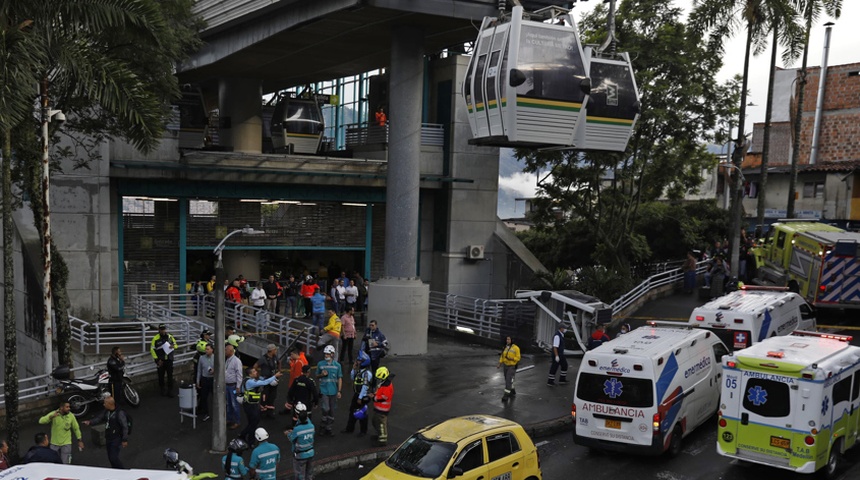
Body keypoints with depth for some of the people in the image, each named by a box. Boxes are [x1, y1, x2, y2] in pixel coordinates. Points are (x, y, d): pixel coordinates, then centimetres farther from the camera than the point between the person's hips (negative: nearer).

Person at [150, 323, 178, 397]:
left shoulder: (170, 337, 3)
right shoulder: (156, 338, -8)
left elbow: (175, 344, 14)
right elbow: (152, 349, -6)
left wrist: (173, 346, -12)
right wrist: (157, 359, -10)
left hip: (169, 360, 2)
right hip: (161, 360, -2)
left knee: (170, 376, 2)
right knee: (161, 376, 9)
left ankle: (170, 391, 8)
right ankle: (162, 390, 25)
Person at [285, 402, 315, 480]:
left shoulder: (297, 429, -27)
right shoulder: (311, 426, -11)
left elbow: (292, 439, -8)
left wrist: (288, 433, 13)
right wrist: (292, 431, 12)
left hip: (300, 455, -5)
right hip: (310, 453, 5)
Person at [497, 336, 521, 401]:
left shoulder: (516, 348, -12)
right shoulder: (505, 348, 6)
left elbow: (518, 358, -11)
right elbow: (502, 356, 10)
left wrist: (512, 358, -27)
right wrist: (499, 364, -1)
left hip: (512, 366, -6)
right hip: (506, 366, 6)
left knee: (508, 380, -13)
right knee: (507, 380, 14)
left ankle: (506, 395, -11)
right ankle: (512, 391, 35)